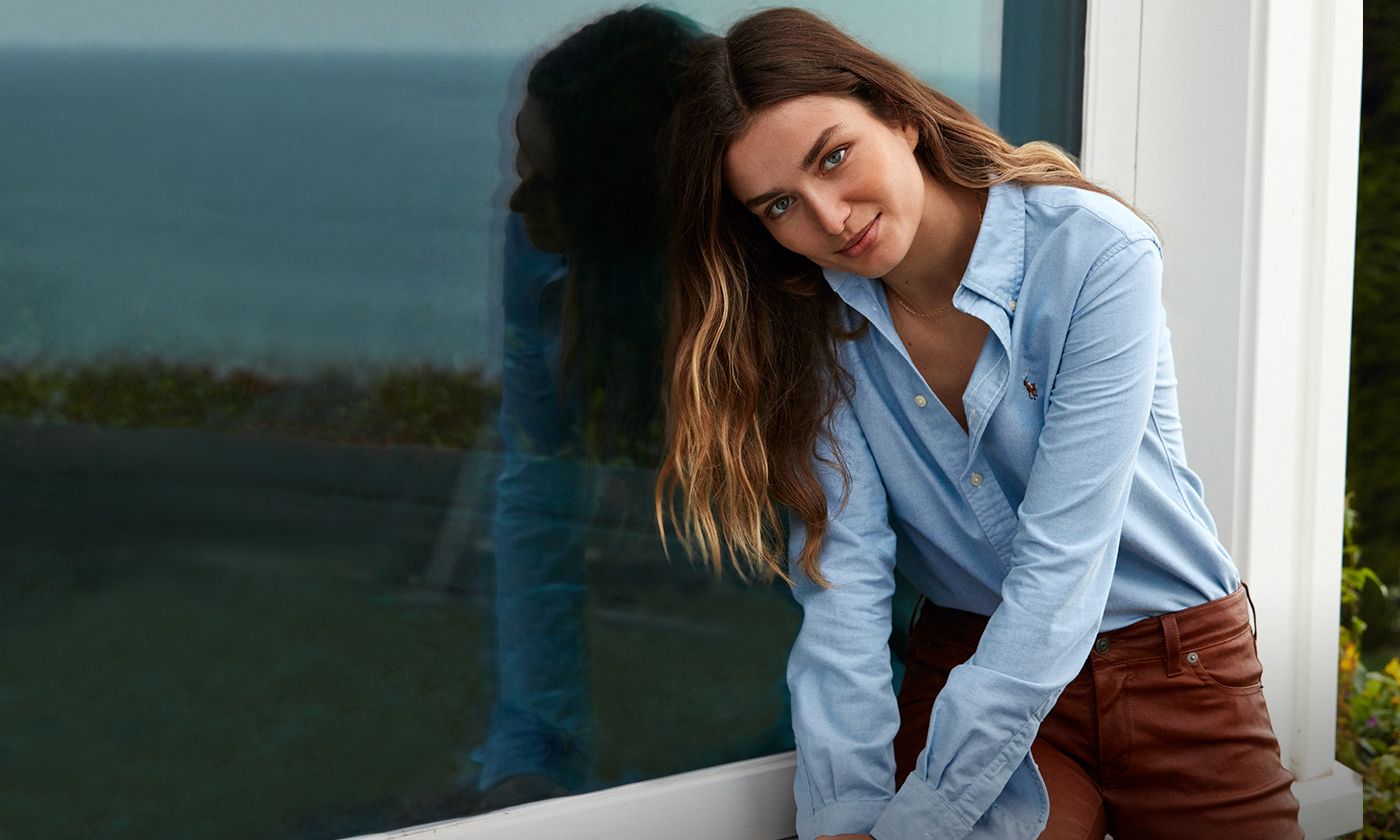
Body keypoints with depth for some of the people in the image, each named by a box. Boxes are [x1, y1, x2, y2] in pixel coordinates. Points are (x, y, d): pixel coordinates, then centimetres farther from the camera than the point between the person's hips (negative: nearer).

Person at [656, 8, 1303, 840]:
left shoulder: (1094, 253, -20)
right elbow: (844, 577, -15)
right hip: (968, 664, 2)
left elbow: (1061, 563, -25)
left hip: (1176, 672, -1)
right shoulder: (819, 323, -7)